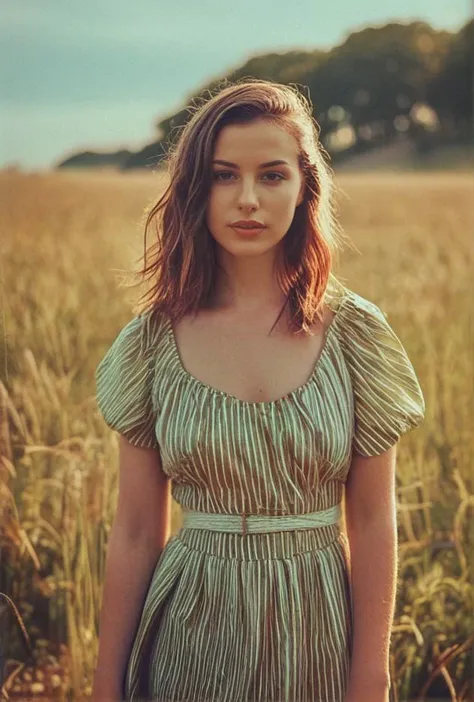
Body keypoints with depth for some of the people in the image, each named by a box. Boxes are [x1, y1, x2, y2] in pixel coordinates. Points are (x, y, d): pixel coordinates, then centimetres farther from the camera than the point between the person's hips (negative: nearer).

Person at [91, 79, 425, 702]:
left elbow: (373, 523, -4)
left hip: (318, 628, 0)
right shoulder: (152, 341, -5)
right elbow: (135, 534, -1)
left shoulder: (355, 332, -7)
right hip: (194, 633, 0)